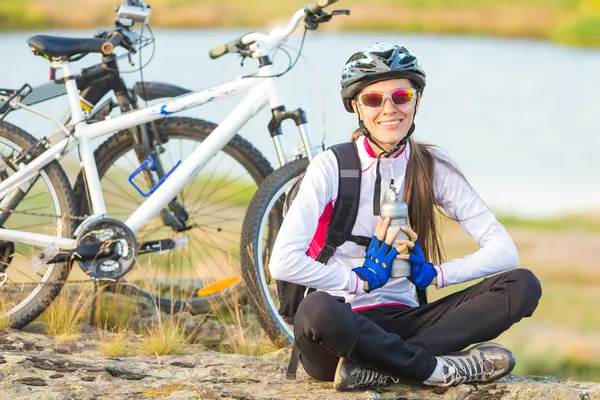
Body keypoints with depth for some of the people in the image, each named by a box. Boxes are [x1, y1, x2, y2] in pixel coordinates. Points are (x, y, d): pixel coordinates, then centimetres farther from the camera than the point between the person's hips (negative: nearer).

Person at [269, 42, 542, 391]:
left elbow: (504, 251, -1)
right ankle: (439, 368, -23)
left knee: (523, 286, -16)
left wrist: (433, 274, -13)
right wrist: (362, 280, -13)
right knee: (318, 310, -41)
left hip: (401, 320, 5)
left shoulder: (433, 168, 5)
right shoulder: (332, 166, -6)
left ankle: (374, 368, -26)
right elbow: (283, 262, -18)